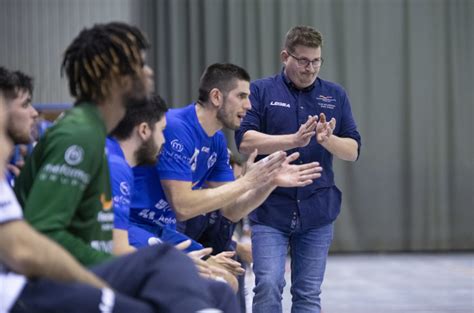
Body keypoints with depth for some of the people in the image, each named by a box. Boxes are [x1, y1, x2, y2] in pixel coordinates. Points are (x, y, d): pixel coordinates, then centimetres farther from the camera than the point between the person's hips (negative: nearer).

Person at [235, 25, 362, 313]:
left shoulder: (335, 95, 10)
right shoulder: (261, 91, 2)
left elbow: (353, 150, 5)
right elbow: (245, 140, -10)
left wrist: (328, 140, -16)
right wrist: (293, 140, -22)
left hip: (317, 211, 3)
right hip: (270, 209, -3)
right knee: (268, 285, -13)